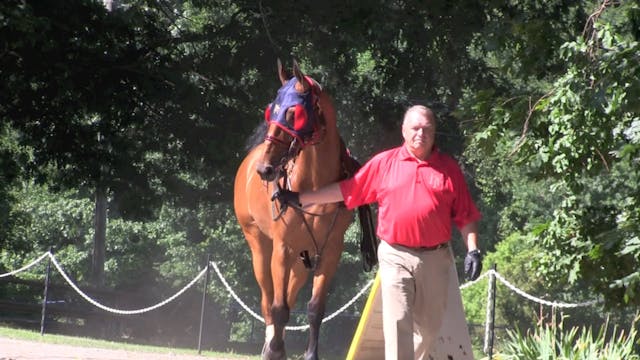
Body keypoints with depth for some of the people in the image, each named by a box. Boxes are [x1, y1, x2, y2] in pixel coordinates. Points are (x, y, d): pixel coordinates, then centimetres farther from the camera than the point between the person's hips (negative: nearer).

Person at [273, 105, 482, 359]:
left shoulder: (449, 168, 5)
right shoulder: (384, 163, 4)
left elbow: (466, 216, 5)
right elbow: (345, 190, 7)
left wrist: (473, 250, -7)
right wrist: (300, 199, 4)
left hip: (436, 259, 1)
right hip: (396, 257, -1)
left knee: (429, 325, 10)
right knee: (397, 320, -10)